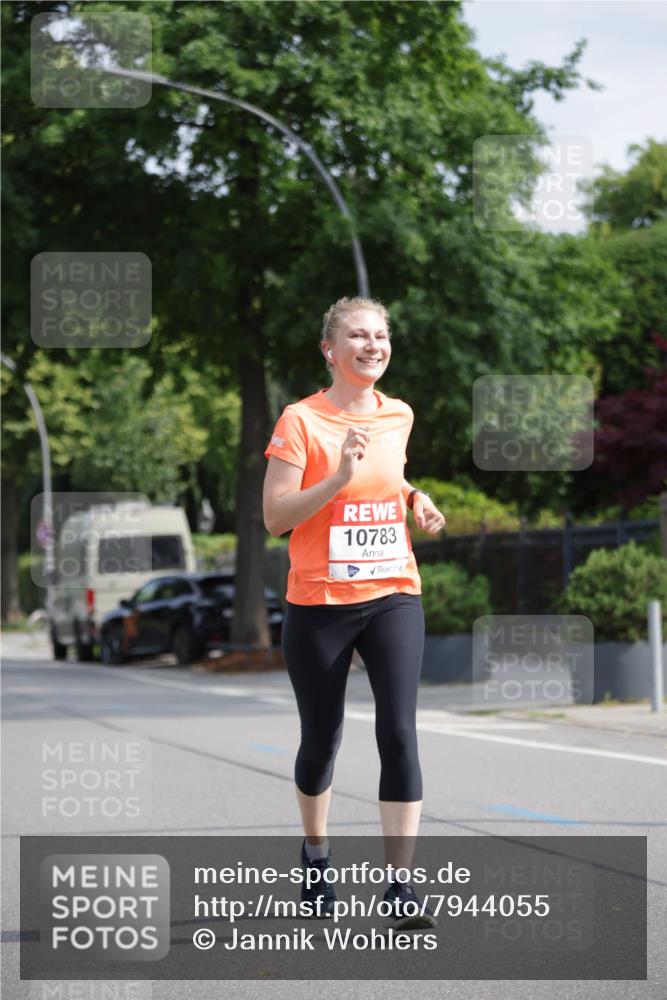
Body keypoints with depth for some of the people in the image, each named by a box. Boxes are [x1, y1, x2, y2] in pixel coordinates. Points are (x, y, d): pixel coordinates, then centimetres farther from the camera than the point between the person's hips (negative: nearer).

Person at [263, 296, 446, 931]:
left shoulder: (399, 417, 8)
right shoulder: (300, 421, -7)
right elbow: (274, 518, -12)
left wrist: (414, 500, 9)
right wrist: (339, 478, -23)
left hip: (393, 597, 3)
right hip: (319, 605, -3)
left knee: (399, 732, -12)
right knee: (321, 739, 10)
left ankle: (400, 886, -12)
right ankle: (316, 856, 36)